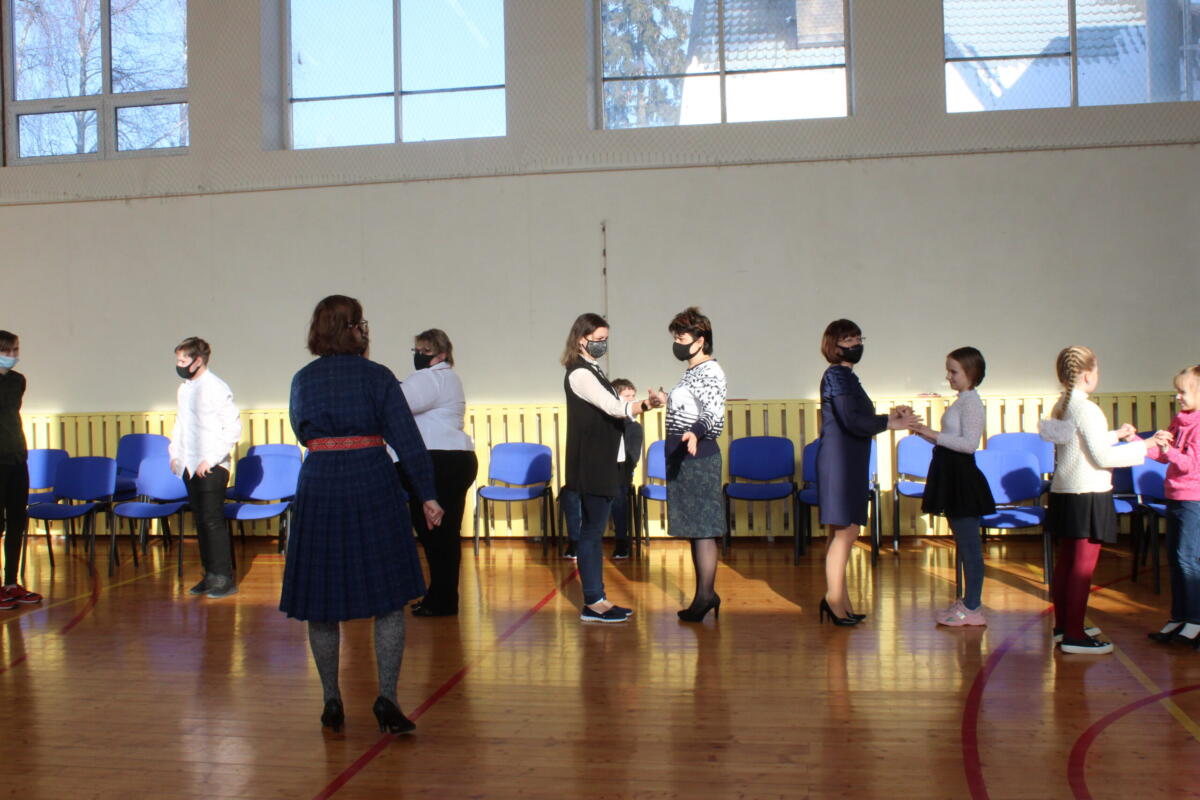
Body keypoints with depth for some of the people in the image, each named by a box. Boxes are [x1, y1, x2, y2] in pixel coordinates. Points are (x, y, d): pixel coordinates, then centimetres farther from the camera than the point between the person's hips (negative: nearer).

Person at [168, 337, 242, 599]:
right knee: (201, 521, 11)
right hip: (189, 467, 8)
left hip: (211, 467, -7)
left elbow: (233, 428, -14)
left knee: (213, 521, -7)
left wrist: (211, 459, -17)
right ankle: (210, 575, 20)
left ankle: (224, 578, 0)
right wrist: (175, 453, 14)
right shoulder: (183, 389, 12)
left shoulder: (216, 388, -11)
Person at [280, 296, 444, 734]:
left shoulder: (303, 380, 8)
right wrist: (427, 495, -4)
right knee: (389, 597, 5)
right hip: (373, 483, -3)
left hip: (318, 484, 3)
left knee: (322, 598, 11)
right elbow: (406, 438, -6)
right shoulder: (377, 375, -2)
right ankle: (386, 697, -1)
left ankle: (332, 702, 17)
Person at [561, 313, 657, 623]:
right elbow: (613, 408, -24)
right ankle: (592, 603, 0)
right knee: (592, 531, -5)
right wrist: (645, 405, -38)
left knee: (595, 530, 10)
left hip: (603, 463, 9)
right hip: (591, 465, -9)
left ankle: (598, 599, 15)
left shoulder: (592, 371, 16)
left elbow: (608, 412, 20)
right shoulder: (579, 374, -14)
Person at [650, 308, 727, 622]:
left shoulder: (710, 372, -12)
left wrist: (694, 433, -42)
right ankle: (706, 594, 19)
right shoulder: (692, 371, 16)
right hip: (683, 455, 10)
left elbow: (715, 415, -24)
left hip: (698, 456, -10)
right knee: (694, 527, 12)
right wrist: (669, 402, 38)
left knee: (702, 528, -6)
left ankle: (705, 595, 0)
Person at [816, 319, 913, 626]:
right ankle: (834, 598, -2)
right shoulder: (836, 375, -10)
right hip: (839, 461, -10)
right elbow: (851, 421, -20)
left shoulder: (846, 376, 19)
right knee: (843, 531, -8)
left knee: (844, 532, 11)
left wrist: (889, 416, 10)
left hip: (850, 463, 10)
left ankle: (837, 600, 16)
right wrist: (889, 423, -11)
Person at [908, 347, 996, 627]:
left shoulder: (971, 402, -13)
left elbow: (969, 443, -22)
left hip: (962, 477, -10)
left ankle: (972, 609, 2)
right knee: (964, 541, 15)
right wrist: (925, 433, 8)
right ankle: (970, 600, 24)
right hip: (951, 476, 10)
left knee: (969, 543, -4)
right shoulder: (962, 401, 15)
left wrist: (933, 434, -21)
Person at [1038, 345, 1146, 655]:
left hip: (1063, 492, 9)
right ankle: (1074, 635, -2)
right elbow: (1102, 457, -16)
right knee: (1084, 565, -5)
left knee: (1066, 560, 15)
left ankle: (1062, 625, 24)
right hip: (1088, 494, -9)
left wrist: (1116, 434, 27)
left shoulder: (1061, 407, 11)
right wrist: (1143, 447, -8)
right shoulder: (1087, 409, -15)